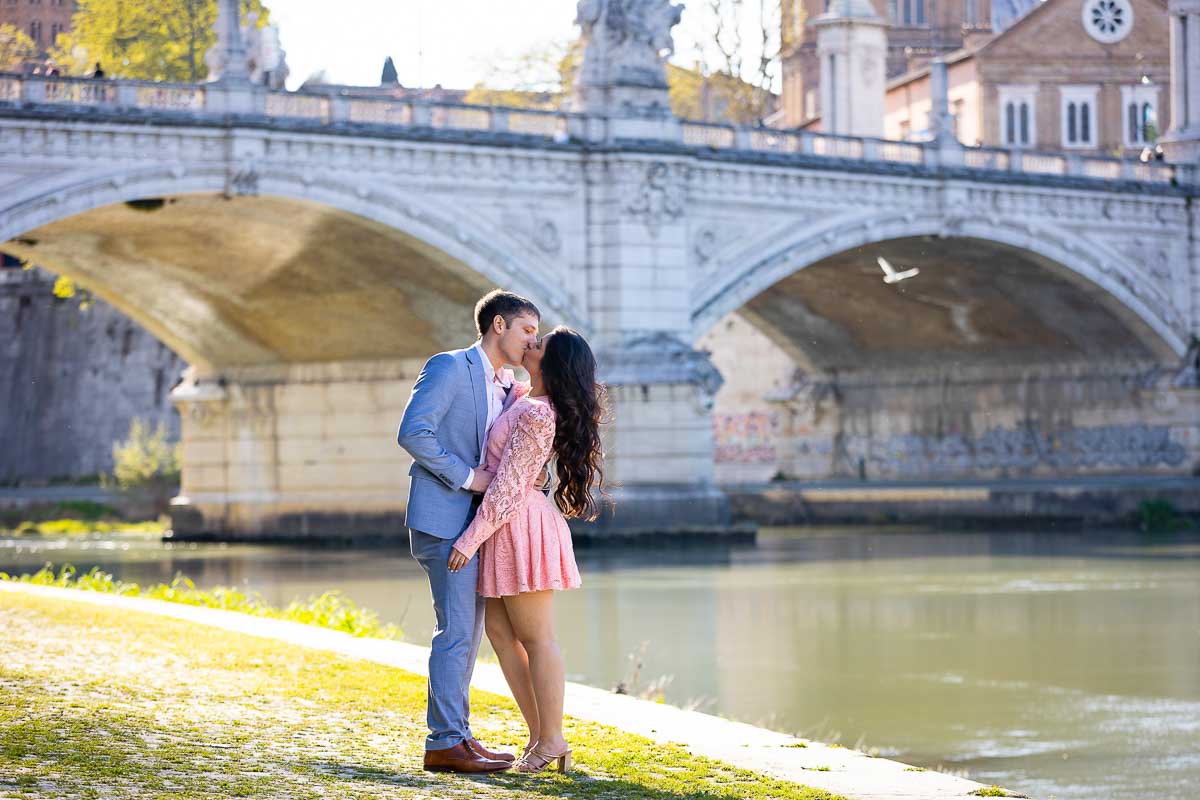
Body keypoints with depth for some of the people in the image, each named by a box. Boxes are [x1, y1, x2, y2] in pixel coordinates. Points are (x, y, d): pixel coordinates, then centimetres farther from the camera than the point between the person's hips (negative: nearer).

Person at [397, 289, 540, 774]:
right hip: (444, 519, -9)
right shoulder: (449, 368, -10)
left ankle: (457, 735, 17)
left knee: (467, 633, 11)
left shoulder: (505, 385, 16)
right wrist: (467, 476, -17)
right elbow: (413, 432, -19)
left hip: (474, 524, 9)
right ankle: (444, 743, -6)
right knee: (456, 631, -10)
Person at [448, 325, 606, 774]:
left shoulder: (538, 415, -20)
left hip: (520, 523, -10)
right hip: (508, 526, 10)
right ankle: (539, 735, 13)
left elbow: (508, 487, -20)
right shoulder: (522, 396, 8)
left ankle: (552, 739, 4)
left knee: (535, 637, -3)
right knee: (500, 631, 10)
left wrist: (470, 539, -16)